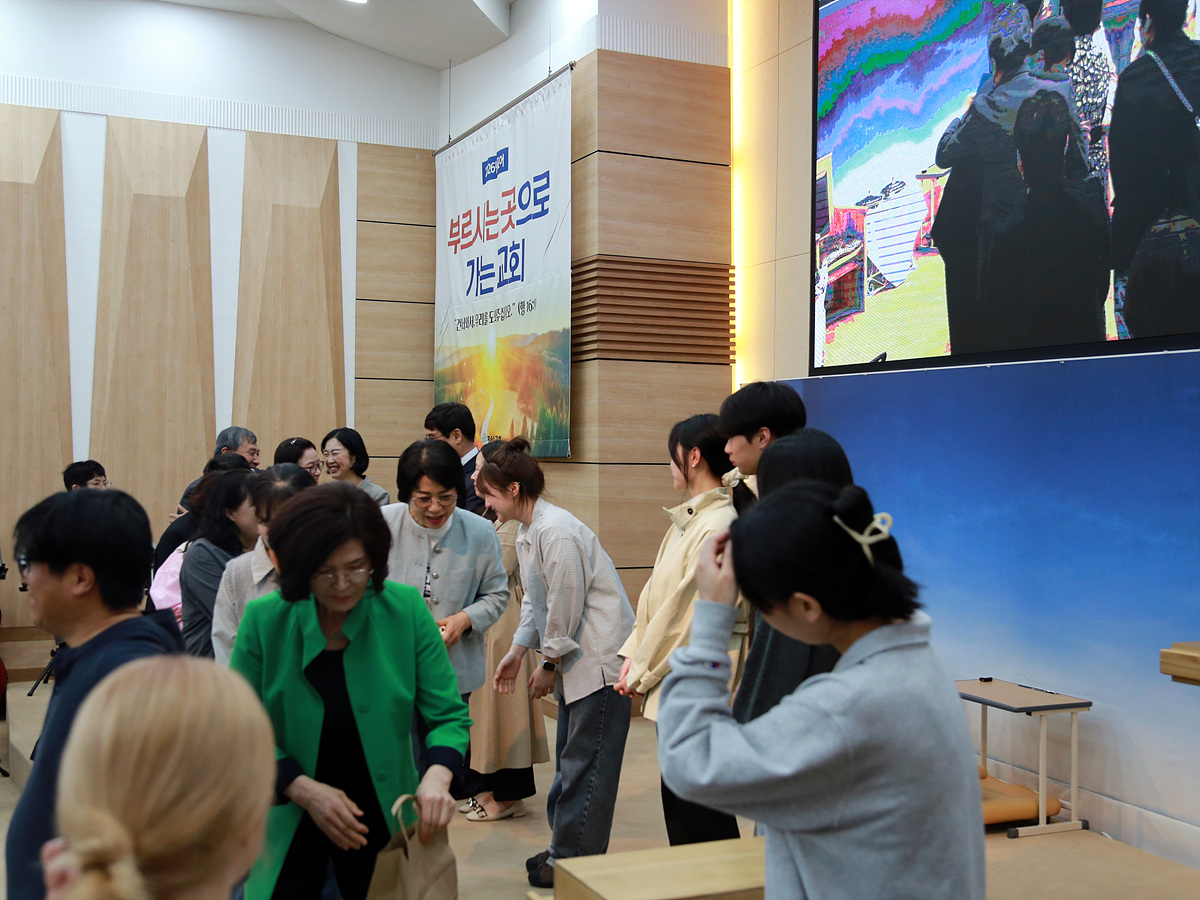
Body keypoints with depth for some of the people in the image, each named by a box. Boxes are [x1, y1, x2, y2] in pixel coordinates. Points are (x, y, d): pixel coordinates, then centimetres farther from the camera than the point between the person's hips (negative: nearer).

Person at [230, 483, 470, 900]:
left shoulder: (406, 610, -12)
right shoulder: (264, 620, -13)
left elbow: (447, 715, -9)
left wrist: (437, 776, -28)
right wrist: (304, 789, -22)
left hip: (383, 817, 1)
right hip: (288, 822, 0)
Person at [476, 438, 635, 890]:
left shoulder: (557, 532, -23)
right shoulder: (526, 533, 9)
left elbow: (565, 607, -20)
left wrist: (547, 667, -10)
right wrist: (517, 652, 10)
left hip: (600, 658, -10)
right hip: (574, 658, 10)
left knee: (584, 765, -2)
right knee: (569, 757, 17)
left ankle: (571, 861, 8)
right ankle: (564, 848, 28)